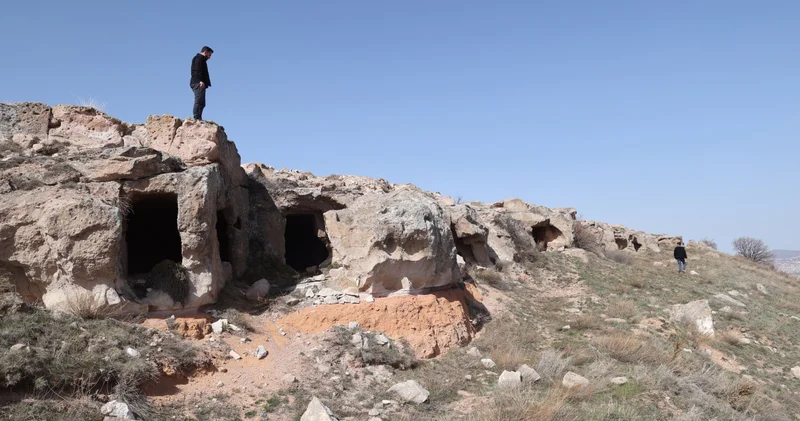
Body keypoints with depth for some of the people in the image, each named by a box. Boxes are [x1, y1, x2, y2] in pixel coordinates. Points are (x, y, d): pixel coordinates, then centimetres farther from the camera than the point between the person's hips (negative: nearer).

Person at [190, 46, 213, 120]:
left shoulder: (200, 58, 31)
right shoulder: (199, 58, 0)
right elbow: (198, 70, -15)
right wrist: (201, 80, -24)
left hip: (197, 83, 10)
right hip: (198, 83, -10)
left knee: (201, 103, 4)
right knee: (199, 101, -17)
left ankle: (198, 119, -1)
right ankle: (197, 118, -24)